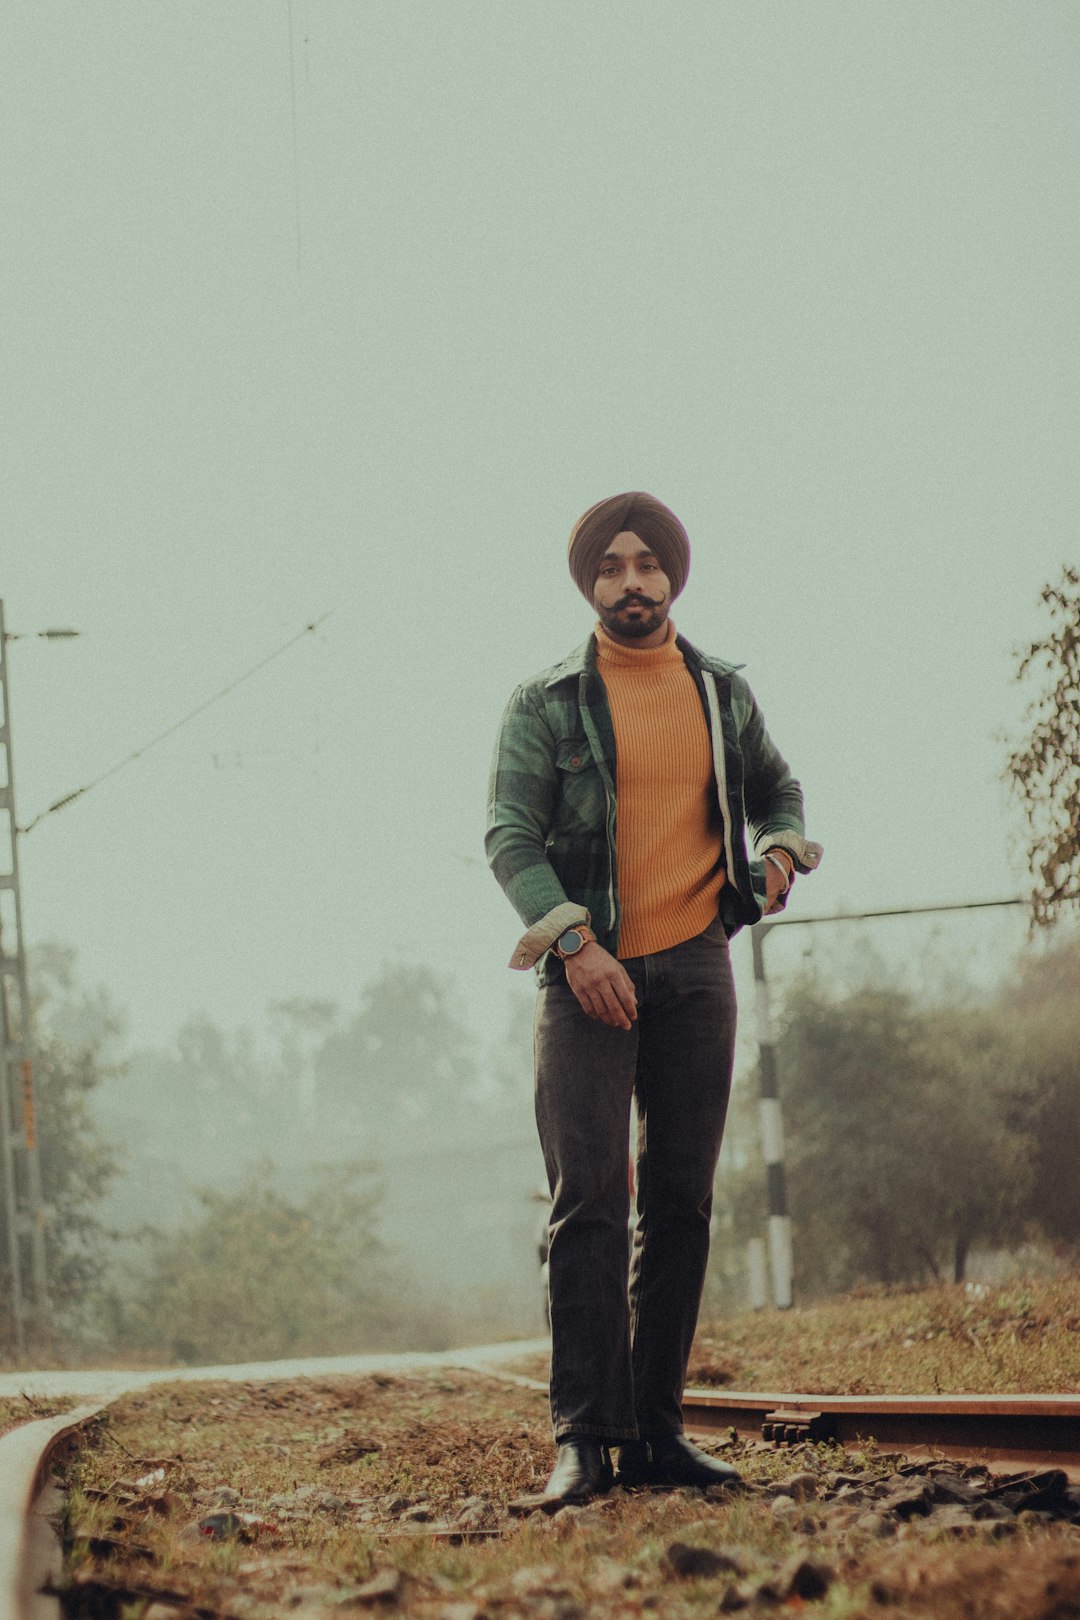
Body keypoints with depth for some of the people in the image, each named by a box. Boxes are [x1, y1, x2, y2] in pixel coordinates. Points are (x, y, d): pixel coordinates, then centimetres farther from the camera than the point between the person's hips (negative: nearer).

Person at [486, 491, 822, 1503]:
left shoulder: (724, 695, 12)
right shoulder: (545, 704, 0)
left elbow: (776, 788, 27)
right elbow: (509, 833, -6)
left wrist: (782, 850, 4)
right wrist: (575, 940, -19)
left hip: (695, 966, 4)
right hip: (587, 972, -4)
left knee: (681, 1202, 3)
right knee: (587, 1201, -11)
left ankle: (656, 1430, 7)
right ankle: (585, 1437, -12)